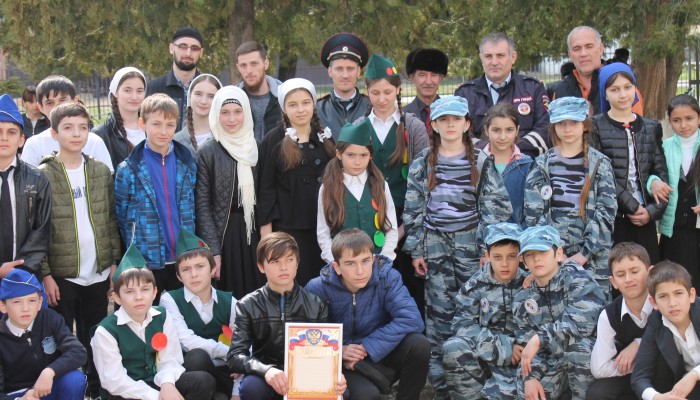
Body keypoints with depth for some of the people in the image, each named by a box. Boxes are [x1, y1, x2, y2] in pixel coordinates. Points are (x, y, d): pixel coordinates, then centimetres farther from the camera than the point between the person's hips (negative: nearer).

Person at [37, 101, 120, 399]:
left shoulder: (101, 171, 7)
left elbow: (110, 220, 10)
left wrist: (115, 262, 4)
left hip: (98, 273, 3)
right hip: (61, 274, -3)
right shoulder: (43, 175, -5)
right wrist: (45, 274, -12)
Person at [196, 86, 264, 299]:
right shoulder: (207, 153, -2)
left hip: (255, 236, 3)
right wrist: (214, 251, -12)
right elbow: (203, 206, -5)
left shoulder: (257, 149, 9)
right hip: (224, 238, -3)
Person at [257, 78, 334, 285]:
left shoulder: (325, 138, 10)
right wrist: (266, 227, -6)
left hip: (324, 226, 3)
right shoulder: (274, 140, 0)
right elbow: (266, 186, -1)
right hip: (287, 227, -3)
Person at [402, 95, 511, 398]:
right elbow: (414, 210, 6)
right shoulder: (423, 164, 5)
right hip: (436, 246, 1)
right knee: (439, 311, 1)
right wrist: (416, 250, 2)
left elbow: (495, 207, 1)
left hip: (471, 245, -1)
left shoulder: (481, 162, 3)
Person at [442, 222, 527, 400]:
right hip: (482, 354, 2)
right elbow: (462, 324, -9)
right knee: (453, 348, -27)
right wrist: (501, 346, -18)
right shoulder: (476, 285, -1)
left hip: (515, 359, -2)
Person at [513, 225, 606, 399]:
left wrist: (539, 338, -28)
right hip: (553, 362, 4)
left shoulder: (577, 279, -16)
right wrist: (530, 377, -18)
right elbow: (525, 342, 0)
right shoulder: (523, 298, 1)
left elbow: (581, 323, -31)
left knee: (573, 338, -35)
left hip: (589, 360, -4)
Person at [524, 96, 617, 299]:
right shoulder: (543, 165, 8)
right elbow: (533, 213, 2)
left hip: (592, 258, -1)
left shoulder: (600, 164, 5)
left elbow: (606, 213, -2)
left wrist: (584, 254, -9)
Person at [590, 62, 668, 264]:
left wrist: (653, 210, -5)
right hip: (611, 217, -4)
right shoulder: (596, 127, 2)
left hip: (645, 217, 4)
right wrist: (631, 206, -11)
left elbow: (661, 171, 10)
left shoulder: (651, 128, 14)